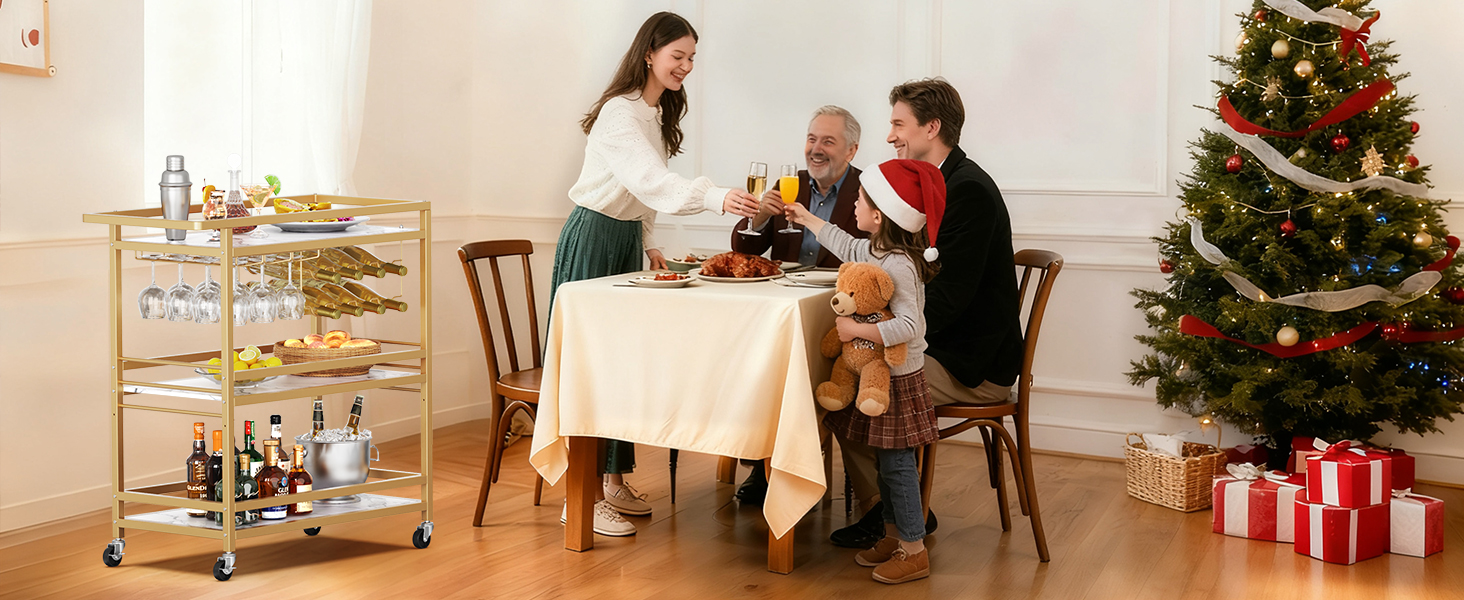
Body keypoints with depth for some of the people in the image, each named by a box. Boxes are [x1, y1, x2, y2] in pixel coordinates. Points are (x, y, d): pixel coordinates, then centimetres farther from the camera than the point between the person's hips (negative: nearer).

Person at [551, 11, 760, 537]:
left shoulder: (657, 113, 11)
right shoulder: (619, 114, -19)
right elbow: (652, 179, -36)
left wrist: (648, 243, 9)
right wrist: (718, 198, -49)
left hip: (626, 238, 9)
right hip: (592, 239, -9)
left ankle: (614, 481, 17)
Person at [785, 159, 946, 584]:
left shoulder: (897, 265, -25)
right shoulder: (877, 251, 6)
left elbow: (908, 326, -33)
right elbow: (849, 248, 29)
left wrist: (856, 330, -30)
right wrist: (808, 221, 38)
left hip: (896, 377, -10)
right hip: (880, 374, 10)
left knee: (897, 464, -2)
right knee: (887, 461, 17)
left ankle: (914, 552, 6)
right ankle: (894, 536, 29)